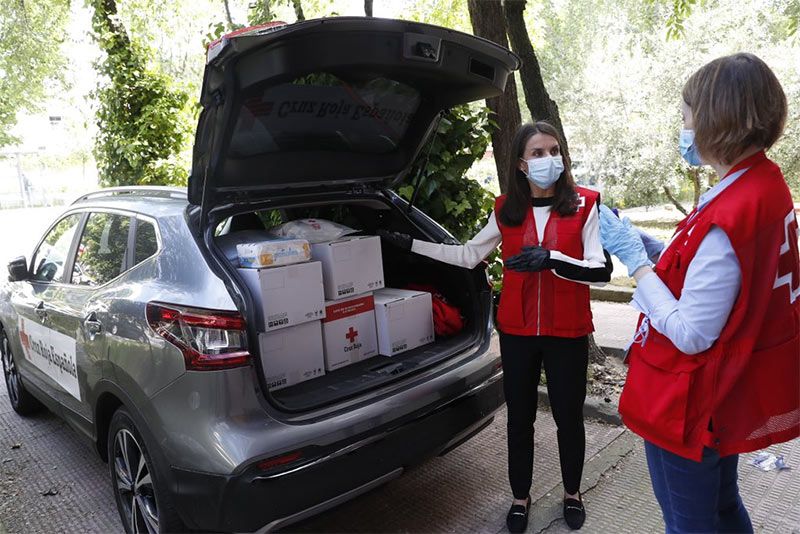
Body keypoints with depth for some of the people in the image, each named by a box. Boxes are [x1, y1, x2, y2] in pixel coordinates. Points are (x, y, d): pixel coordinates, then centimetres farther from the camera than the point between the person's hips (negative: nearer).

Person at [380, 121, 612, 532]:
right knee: (519, 418, 13)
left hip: (567, 334, -2)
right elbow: (468, 255, 9)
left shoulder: (585, 204, -6)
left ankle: (572, 493, 39)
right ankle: (520, 497, 34)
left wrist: (550, 259, -26)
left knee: (569, 417, 13)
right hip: (517, 332, 2)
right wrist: (410, 243, 8)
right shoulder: (506, 209, 1)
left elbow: (602, 269, -10)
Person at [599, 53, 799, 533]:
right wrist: (660, 254, 1)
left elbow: (690, 335, -27)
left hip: (690, 405, -9)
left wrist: (634, 256, -21)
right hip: (733, 394, 9)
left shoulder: (725, 218, -30)